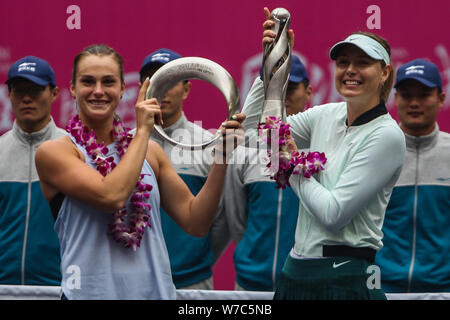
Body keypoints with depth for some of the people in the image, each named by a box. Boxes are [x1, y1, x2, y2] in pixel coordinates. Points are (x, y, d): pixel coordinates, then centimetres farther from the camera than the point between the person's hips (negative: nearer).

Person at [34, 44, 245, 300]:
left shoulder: (150, 151, 9)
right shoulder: (54, 152, -4)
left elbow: (195, 223, 6)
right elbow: (111, 196, -19)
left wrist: (221, 156, -3)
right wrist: (143, 131, -9)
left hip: (156, 290, 4)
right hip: (91, 292, -4)